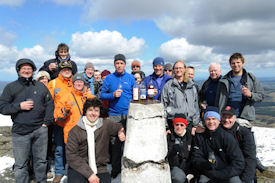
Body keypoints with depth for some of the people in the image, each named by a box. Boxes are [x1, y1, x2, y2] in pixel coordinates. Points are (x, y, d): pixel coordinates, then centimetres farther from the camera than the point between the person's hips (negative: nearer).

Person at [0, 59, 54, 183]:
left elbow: (50, 104, 10)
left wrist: (46, 122, 1)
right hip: (20, 132, -2)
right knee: (20, 164, 4)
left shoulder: (41, 86, 10)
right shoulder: (11, 87, 5)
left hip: (40, 130, 2)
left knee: (41, 160, 13)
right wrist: (19, 106, -13)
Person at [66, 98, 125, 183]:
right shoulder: (75, 131, -4)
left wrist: (121, 134, -9)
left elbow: (119, 127, 17)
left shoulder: (106, 124, 0)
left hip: (100, 169, 2)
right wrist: (89, 173, -15)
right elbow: (71, 155, -7)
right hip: (78, 169, -2)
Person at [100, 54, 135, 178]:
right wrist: (113, 95, -13)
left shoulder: (131, 77, 7)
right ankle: (115, 168, 20)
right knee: (115, 142, 4)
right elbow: (102, 95, 4)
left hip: (129, 115, 0)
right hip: (114, 115, 0)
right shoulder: (109, 78, 5)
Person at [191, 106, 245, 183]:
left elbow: (239, 163, -8)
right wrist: (205, 164, -20)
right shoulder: (200, 137, 2)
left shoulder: (227, 137, -5)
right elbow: (195, 158, 2)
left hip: (227, 173, -1)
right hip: (208, 173, 1)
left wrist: (221, 175, -17)